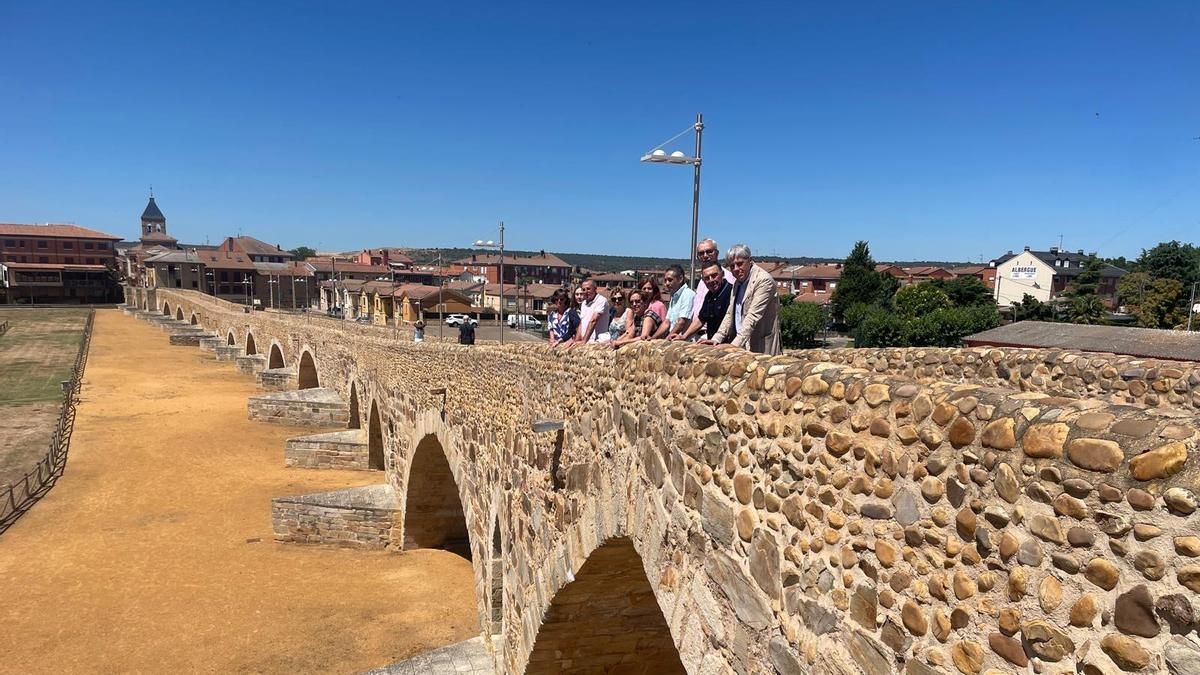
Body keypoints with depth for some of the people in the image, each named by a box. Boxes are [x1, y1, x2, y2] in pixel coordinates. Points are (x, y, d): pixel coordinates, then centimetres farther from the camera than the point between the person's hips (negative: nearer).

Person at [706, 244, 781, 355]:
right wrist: (716, 339, 4)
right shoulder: (738, 282, 15)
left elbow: (753, 316, -21)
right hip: (741, 346, 7)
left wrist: (736, 343, -27)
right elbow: (730, 314, 16)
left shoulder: (764, 280, -12)